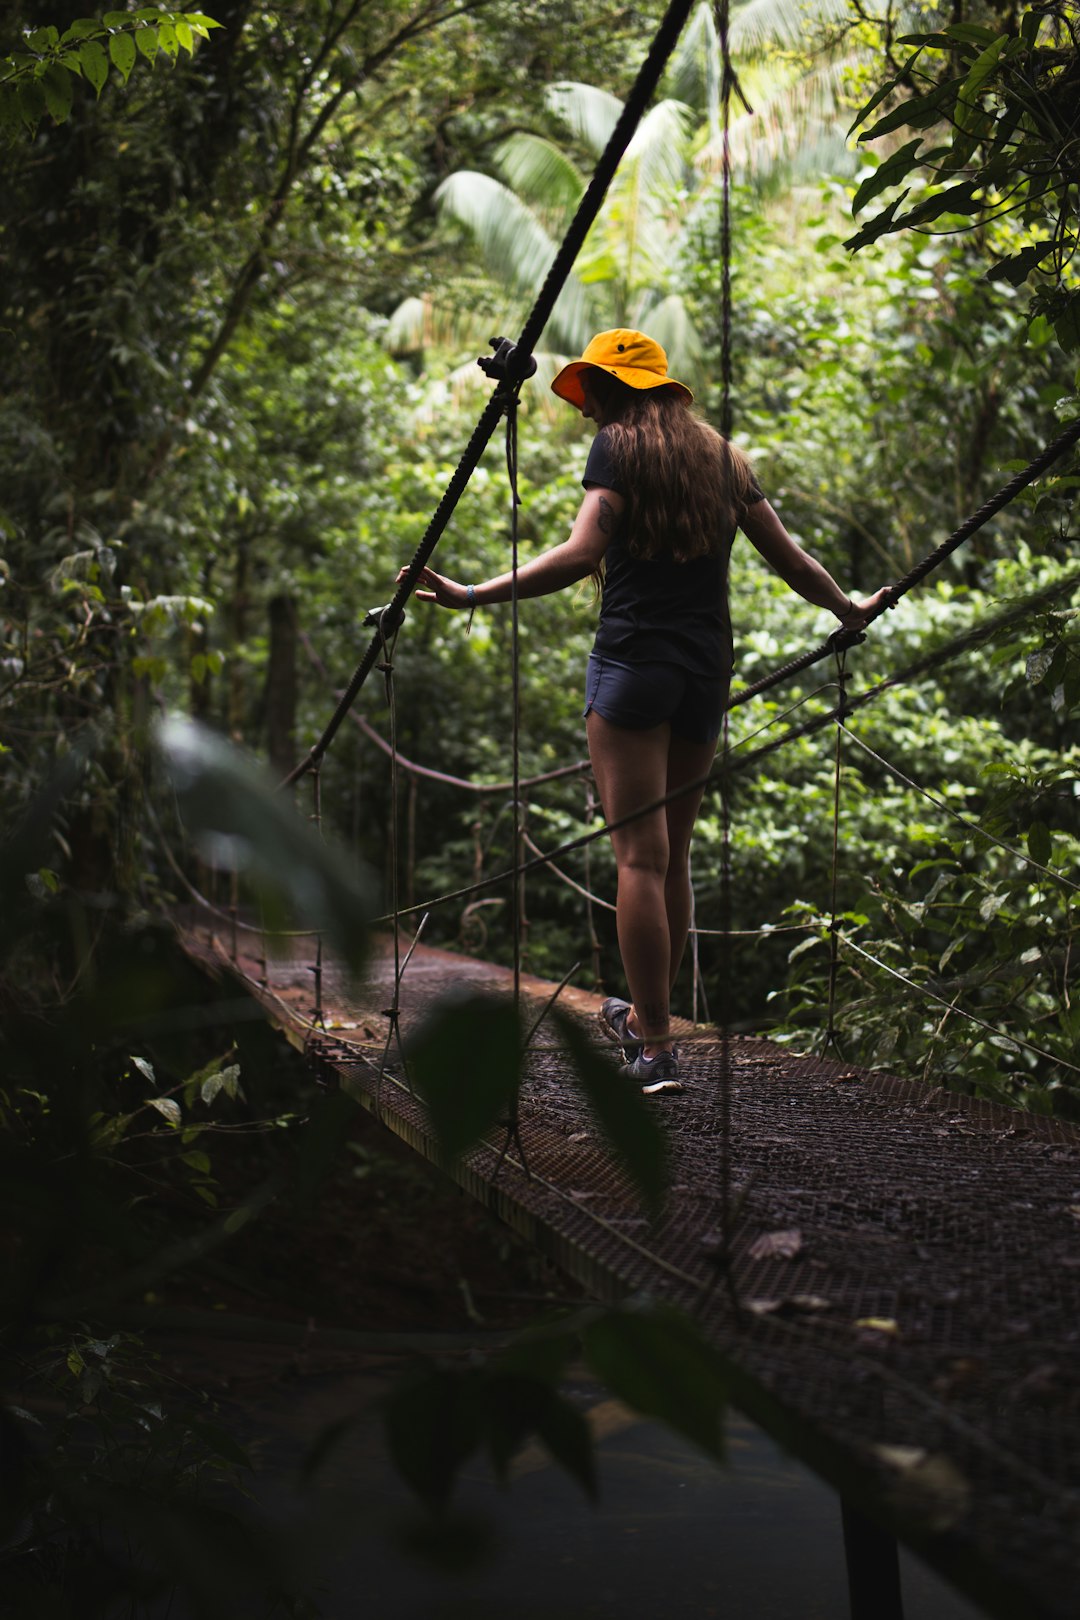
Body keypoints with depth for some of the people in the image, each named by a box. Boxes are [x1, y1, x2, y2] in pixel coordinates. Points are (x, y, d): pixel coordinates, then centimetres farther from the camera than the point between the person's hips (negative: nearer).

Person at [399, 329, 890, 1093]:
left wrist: (471, 595, -22)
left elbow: (581, 554, -16)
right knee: (672, 854, 15)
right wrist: (848, 608, 35)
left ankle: (656, 1050, -11)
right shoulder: (722, 456, 15)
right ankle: (648, 1017, 28)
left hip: (633, 662, -6)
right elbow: (789, 557, 18)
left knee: (639, 856, -7)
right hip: (706, 669, 6)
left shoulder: (619, 445, -2)